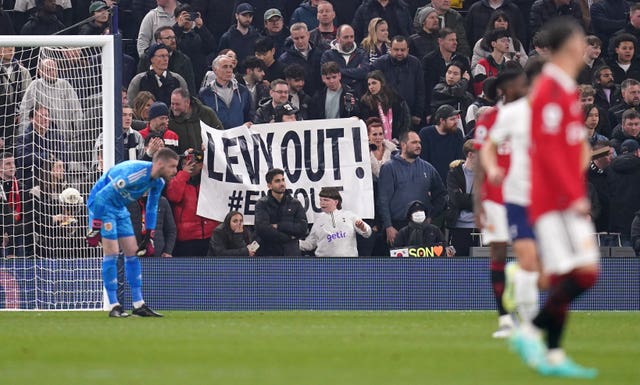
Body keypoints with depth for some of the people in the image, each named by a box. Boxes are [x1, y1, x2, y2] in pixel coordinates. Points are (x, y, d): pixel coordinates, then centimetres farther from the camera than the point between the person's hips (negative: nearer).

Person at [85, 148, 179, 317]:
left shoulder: (158, 182, -5)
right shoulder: (134, 173, -32)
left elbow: (152, 208, 13)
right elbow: (100, 196, -29)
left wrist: (149, 237, 11)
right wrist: (95, 228, -27)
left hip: (120, 208, 9)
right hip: (101, 205, -9)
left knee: (133, 253, 5)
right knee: (112, 252, -13)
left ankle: (139, 305, 10)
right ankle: (114, 306, -8)